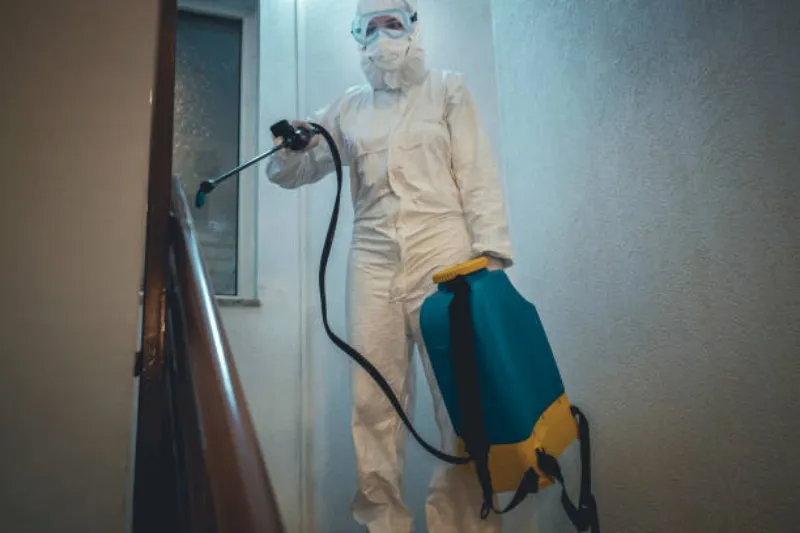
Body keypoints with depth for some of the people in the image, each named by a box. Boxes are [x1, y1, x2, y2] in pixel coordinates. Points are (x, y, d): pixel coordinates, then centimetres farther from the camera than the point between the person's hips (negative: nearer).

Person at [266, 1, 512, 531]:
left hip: (442, 250, -2)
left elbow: (477, 173, 3)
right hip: (373, 260, 3)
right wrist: (291, 148, -4)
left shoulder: (448, 89, 12)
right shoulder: (348, 108, 18)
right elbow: (291, 173, 20)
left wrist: (490, 251, -10)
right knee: (373, 402, -1)